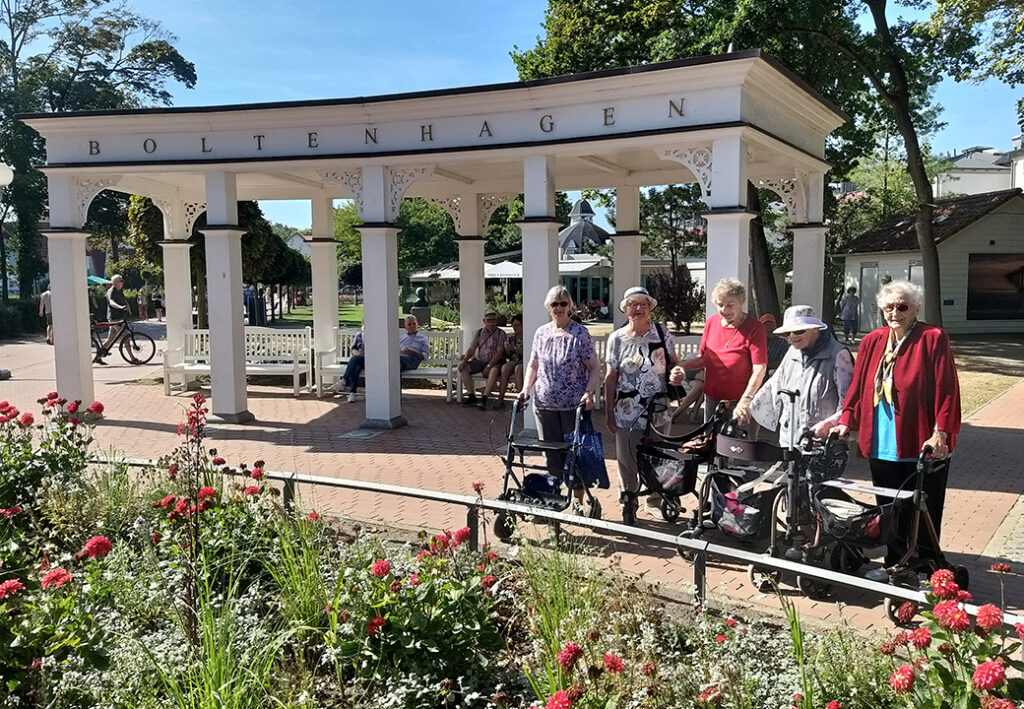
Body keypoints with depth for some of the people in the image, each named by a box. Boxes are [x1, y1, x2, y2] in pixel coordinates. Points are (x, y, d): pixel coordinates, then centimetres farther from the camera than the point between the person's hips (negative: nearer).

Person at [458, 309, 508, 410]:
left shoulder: (501, 334, -2)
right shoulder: (479, 333, 12)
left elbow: (500, 352, -12)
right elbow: (471, 349, 9)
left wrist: (489, 366, -23)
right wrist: (465, 360, -11)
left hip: (494, 362, -5)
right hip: (479, 360, 5)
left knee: (494, 370, -38)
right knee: (462, 367, -17)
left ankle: (484, 399, -38)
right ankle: (472, 397, -18)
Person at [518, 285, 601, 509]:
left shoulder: (580, 333, -7)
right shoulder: (541, 333, 6)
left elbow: (594, 368, -7)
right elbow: (533, 365, 15)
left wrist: (589, 393, -20)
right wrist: (526, 389, 2)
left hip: (574, 406, -4)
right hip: (545, 405, 4)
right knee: (552, 455, 12)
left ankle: (578, 503, 15)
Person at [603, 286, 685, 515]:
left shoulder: (661, 332, 1)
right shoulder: (617, 338, -1)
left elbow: (673, 362, 9)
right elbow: (611, 377, 1)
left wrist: (677, 371, -16)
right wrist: (609, 412, -1)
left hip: (658, 410, 1)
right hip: (627, 412, -1)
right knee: (627, 461, 6)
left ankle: (655, 502, 30)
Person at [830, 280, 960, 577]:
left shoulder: (933, 339, -8)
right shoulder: (872, 341, 7)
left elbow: (947, 390, -12)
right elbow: (858, 386, 11)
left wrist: (940, 434, -18)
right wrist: (846, 422, 3)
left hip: (922, 448, -5)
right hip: (882, 445, 5)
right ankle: (894, 564, 31)